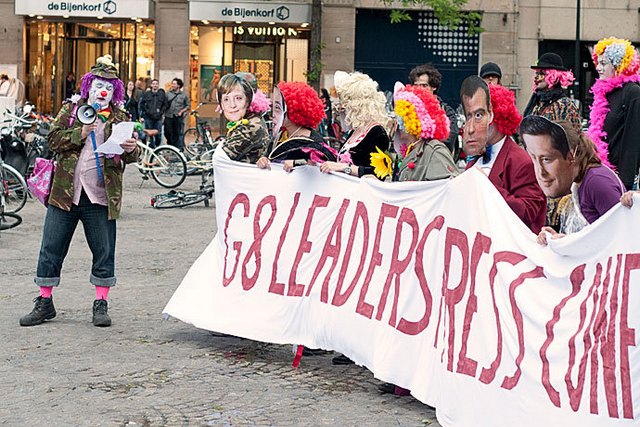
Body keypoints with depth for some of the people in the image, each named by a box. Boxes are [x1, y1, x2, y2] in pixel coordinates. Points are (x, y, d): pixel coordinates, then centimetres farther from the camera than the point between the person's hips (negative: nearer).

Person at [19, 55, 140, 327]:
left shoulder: (120, 119, 9)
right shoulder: (70, 111, 9)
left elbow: (132, 155, 0)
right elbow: (54, 139, -3)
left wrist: (131, 149, -23)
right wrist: (80, 133, -17)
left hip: (101, 195, 0)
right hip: (65, 192, 0)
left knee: (104, 251, 3)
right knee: (51, 248, 4)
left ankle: (101, 305, 15)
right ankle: (45, 303, 15)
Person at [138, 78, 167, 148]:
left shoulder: (162, 94, 7)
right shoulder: (146, 94, 6)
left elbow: (165, 104, 11)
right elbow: (141, 104, 8)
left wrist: (161, 112, -2)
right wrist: (146, 111, -3)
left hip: (158, 118, 0)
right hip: (148, 117, 0)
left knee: (158, 134, -1)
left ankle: (158, 147, 15)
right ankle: (151, 147, 6)